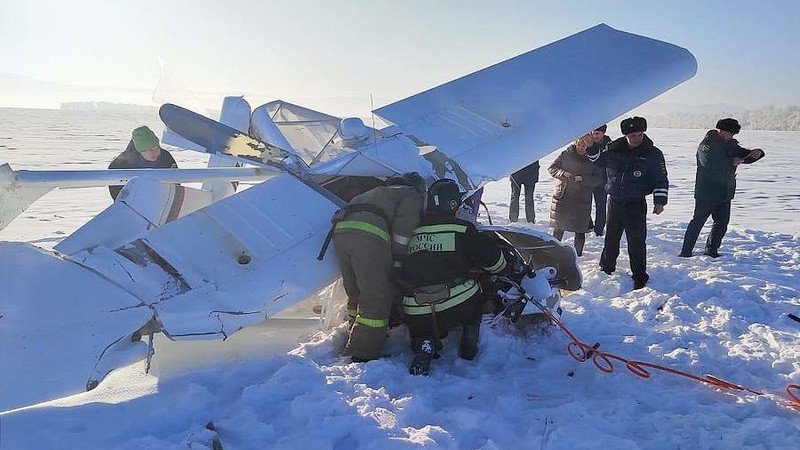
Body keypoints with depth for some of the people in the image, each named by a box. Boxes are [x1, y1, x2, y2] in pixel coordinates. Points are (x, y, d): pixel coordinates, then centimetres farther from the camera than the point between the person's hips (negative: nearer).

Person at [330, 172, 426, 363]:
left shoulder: (379, 192, 42)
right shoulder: (412, 196, 19)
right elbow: (402, 230, 2)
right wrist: (397, 261, 11)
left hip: (340, 230, 8)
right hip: (368, 234, -8)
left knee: (356, 294, 20)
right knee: (377, 298, -3)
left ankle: (356, 344, 28)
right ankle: (364, 355, -4)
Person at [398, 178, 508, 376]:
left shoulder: (413, 231, 11)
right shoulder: (463, 230, 1)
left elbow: (401, 268, 21)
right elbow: (493, 259, 8)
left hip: (415, 316, 3)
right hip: (457, 307, -2)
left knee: (423, 330, 33)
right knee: (476, 293, 29)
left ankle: (424, 344, 0)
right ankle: (468, 345, 19)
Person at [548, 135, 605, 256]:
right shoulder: (565, 155, 2)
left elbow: (599, 179, -4)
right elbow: (551, 168, 4)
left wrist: (583, 179, -19)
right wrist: (563, 173, -15)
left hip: (582, 199, -1)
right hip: (562, 196, 1)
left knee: (580, 230, 4)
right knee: (558, 228, 9)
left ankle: (578, 254, 18)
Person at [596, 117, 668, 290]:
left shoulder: (653, 154, -5)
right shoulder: (613, 150, 0)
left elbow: (661, 179, -1)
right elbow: (596, 158, 14)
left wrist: (659, 201, -8)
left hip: (636, 204, -3)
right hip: (614, 202, 3)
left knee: (636, 241, -3)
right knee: (611, 238, 15)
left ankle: (639, 277, 8)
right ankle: (606, 268, 33)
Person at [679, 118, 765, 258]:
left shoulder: (730, 145, 14)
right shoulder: (706, 144, -11)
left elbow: (747, 156, 18)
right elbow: (709, 162, -28)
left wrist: (758, 152, -5)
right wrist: (732, 162, -22)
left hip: (725, 193, 8)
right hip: (706, 193, -8)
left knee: (722, 222, 8)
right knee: (698, 221, -6)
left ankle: (711, 249, 20)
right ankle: (686, 252, -2)